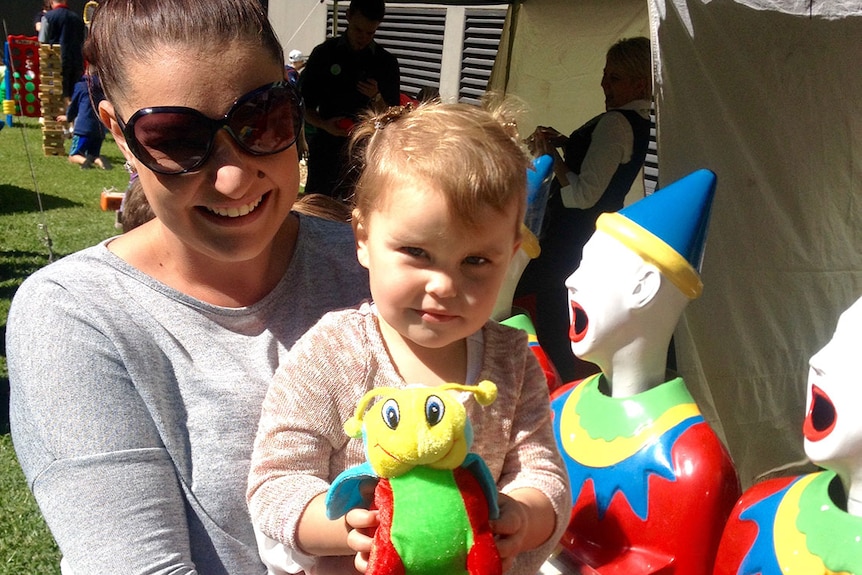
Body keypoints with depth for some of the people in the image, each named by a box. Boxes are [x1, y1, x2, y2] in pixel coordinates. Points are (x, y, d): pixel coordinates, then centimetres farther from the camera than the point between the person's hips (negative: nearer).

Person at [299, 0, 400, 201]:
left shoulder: (385, 62, 6)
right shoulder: (324, 53, 5)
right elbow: (304, 106, 7)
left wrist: (376, 98, -14)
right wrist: (324, 124, -13)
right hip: (326, 147, 0)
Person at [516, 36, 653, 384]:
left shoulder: (615, 123, -23)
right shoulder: (641, 121, 7)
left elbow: (584, 193, -26)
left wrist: (552, 156, -16)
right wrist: (566, 143, 9)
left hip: (573, 233, -11)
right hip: (599, 228, 11)